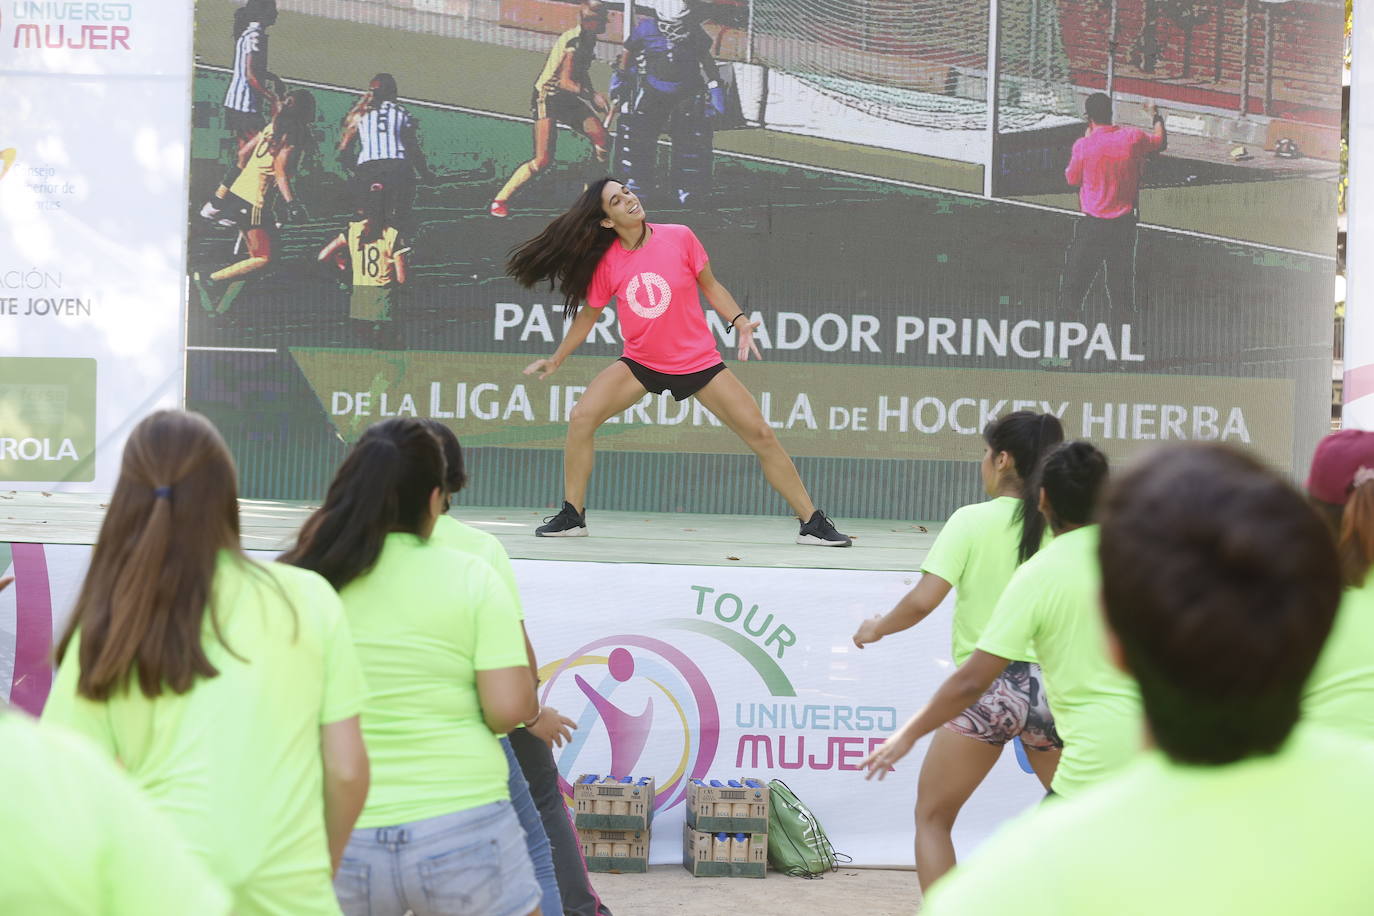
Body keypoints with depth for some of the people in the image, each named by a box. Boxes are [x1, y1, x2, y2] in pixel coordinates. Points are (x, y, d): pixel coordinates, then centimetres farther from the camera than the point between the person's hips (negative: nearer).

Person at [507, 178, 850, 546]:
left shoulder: (679, 237, -12)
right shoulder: (606, 262, -9)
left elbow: (710, 286, 1)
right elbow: (589, 314, 8)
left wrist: (740, 322, -12)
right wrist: (556, 360, 10)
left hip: (699, 361, -1)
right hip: (639, 362, 1)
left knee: (761, 435, -6)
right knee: (581, 418, -19)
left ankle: (813, 523, 5)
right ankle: (572, 517, -3)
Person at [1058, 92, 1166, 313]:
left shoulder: (1083, 146, -14)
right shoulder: (1133, 138, -5)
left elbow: (1072, 179, 3)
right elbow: (1160, 142, 16)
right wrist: (1156, 117, 35)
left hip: (1092, 225, -3)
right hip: (1125, 224, 3)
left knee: (1072, 286, 5)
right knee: (1122, 285, 14)